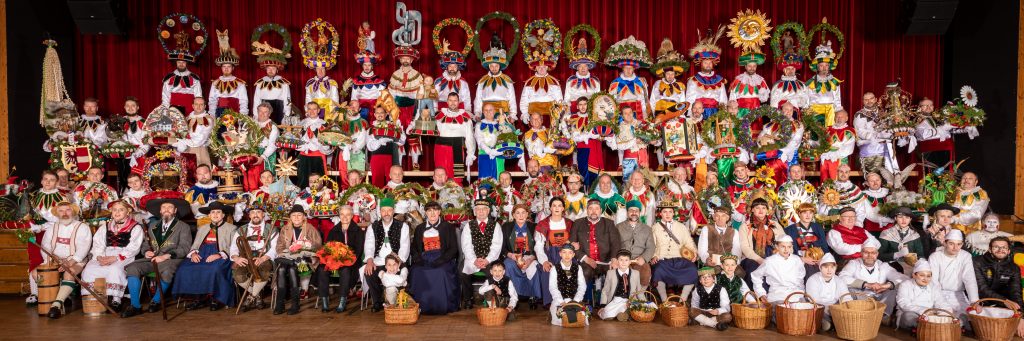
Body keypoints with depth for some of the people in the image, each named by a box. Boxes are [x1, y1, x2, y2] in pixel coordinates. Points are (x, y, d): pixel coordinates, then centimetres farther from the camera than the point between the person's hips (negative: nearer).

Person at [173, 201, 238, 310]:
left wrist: (219, 255, -17)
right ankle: (202, 297, -18)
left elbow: (232, 248, 0)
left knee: (213, 269, -36)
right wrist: (193, 253, -4)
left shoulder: (231, 228, 12)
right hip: (201, 255, 5)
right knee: (185, 268, -24)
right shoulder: (202, 228, 28)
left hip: (220, 256, -5)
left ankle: (217, 299, -17)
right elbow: (194, 245, 20)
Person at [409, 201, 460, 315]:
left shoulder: (448, 227, 10)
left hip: (442, 260, -2)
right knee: (416, 272, -30)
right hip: (424, 261, 3)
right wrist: (418, 259, -6)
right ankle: (420, 307, -20)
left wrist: (440, 260, -14)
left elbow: (454, 248, 2)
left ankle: (442, 307, -22)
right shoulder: (419, 229, 20)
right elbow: (414, 248, 16)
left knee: (441, 272, -35)